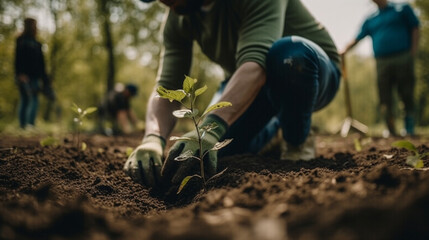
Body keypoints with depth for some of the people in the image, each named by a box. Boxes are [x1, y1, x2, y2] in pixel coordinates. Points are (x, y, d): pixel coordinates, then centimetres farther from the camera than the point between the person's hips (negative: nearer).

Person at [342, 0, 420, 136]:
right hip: (382, 62, 3)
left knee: (407, 96, -4)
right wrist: (344, 51, 0)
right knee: (385, 99, -3)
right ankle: (392, 131, 4)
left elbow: (415, 28, 8)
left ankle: (409, 130, 3)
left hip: (403, 58, -3)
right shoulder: (370, 19, 18)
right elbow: (357, 39, 15)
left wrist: (413, 51, -3)